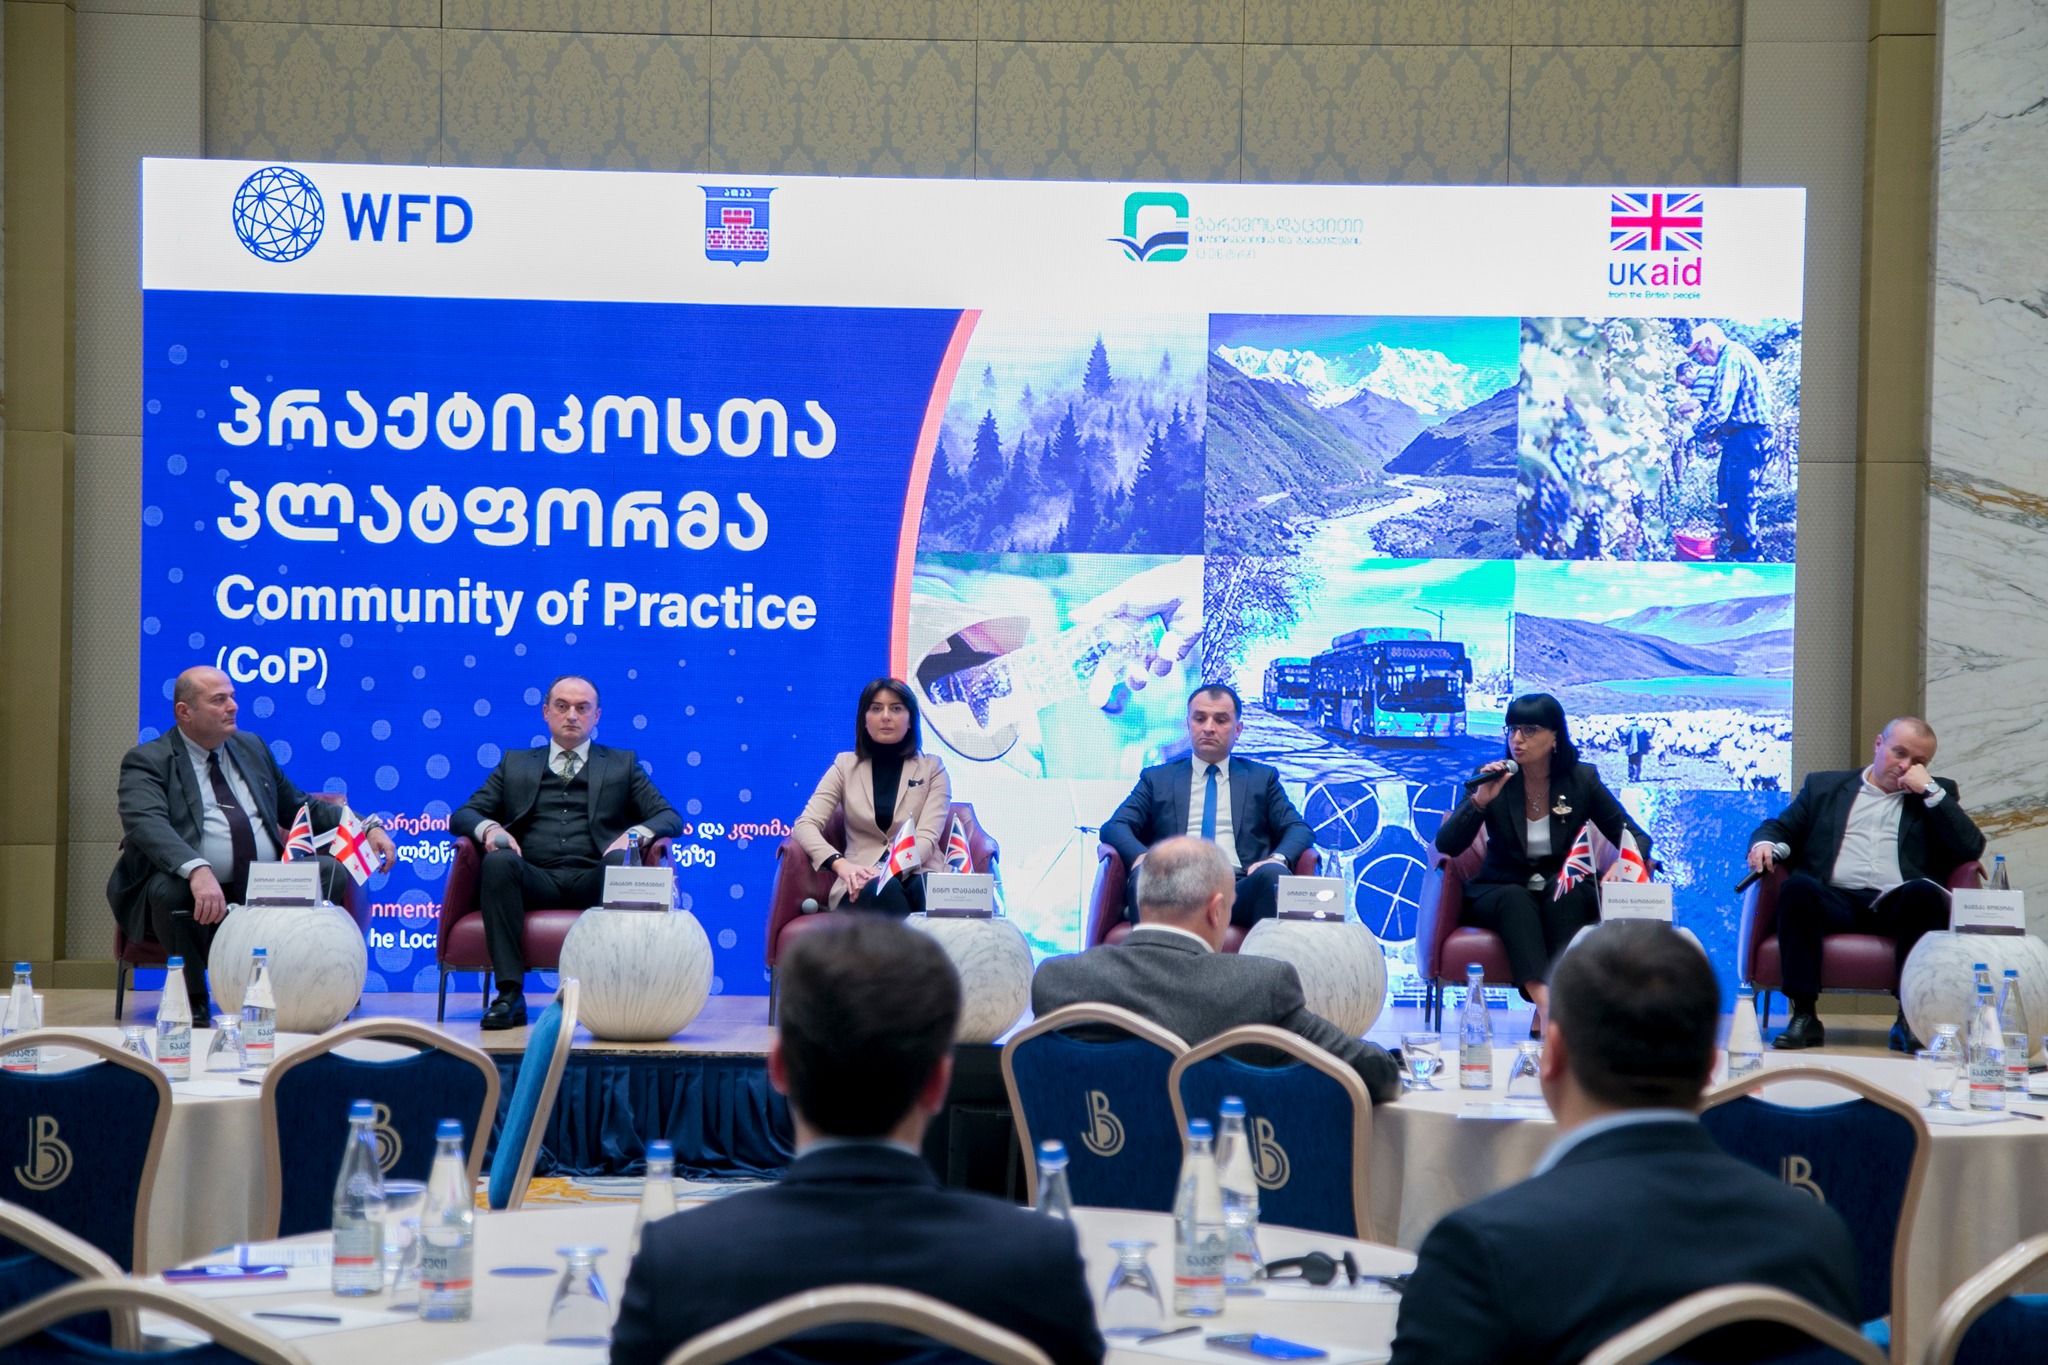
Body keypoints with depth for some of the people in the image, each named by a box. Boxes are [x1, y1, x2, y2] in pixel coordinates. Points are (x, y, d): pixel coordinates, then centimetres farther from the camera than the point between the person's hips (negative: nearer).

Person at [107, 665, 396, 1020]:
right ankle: (194, 1002, -15)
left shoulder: (252, 748, 20)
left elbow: (300, 807, 28)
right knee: (168, 888, -37)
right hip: (190, 890, -4)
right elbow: (147, 824, -19)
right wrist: (198, 871, -39)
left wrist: (369, 827, 10)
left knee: (332, 871, -18)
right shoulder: (146, 762, 0)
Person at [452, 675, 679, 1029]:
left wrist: (635, 834, -10)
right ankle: (510, 994, -37)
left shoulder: (622, 764, 24)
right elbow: (463, 815, 18)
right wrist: (489, 828, -7)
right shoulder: (515, 764, 27)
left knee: (621, 861, -35)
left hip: (593, 880, -1)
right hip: (535, 879, 1)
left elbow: (670, 818, 14)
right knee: (498, 861, -33)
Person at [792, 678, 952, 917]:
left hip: (916, 873, 0)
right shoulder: (845, 766, 13)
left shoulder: (932, 768, 10)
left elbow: (927, 837, -4)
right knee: (884, 890, -37)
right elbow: (805, 825, 1)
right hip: (865, 882, 1)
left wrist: (888, 871, -24)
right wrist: (840, 865, -20)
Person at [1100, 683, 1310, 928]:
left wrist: (1279, 858, -10)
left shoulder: (1262, 778, 24)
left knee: (1274, 874, -34)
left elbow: (1299, 829, 15)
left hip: (1239, 890, 1)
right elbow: (1115, 827, 13)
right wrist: (1141, 857, -11)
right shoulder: (1157, 779, 23)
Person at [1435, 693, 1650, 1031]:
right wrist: (1480, 801, -27)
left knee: (1564, 895, -33)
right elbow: (1446, 846, -11)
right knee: (1515, 899, -34)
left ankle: (1545, 1016, -41)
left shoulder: (1582, 780, -2)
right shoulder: (1493, 779, -4)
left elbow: (1636, 838, 0)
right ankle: (1545, 1002, -54)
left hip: (1566, 896, 1)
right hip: (1500, 893, -1)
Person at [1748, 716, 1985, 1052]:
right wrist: (1766, 844, -4)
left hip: (1900, 906, 0)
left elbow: (1972, 849, 8)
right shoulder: (1824, 786, 26)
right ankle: (1804, 1016, -32)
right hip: (1837, 901, 1)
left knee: (1923, 891, -34)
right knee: (1797, 886, -32)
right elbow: (1779, 828, 20)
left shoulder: (1938, 795, 23)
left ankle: (1911, 1018, -31)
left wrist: (1930, 790, 3)